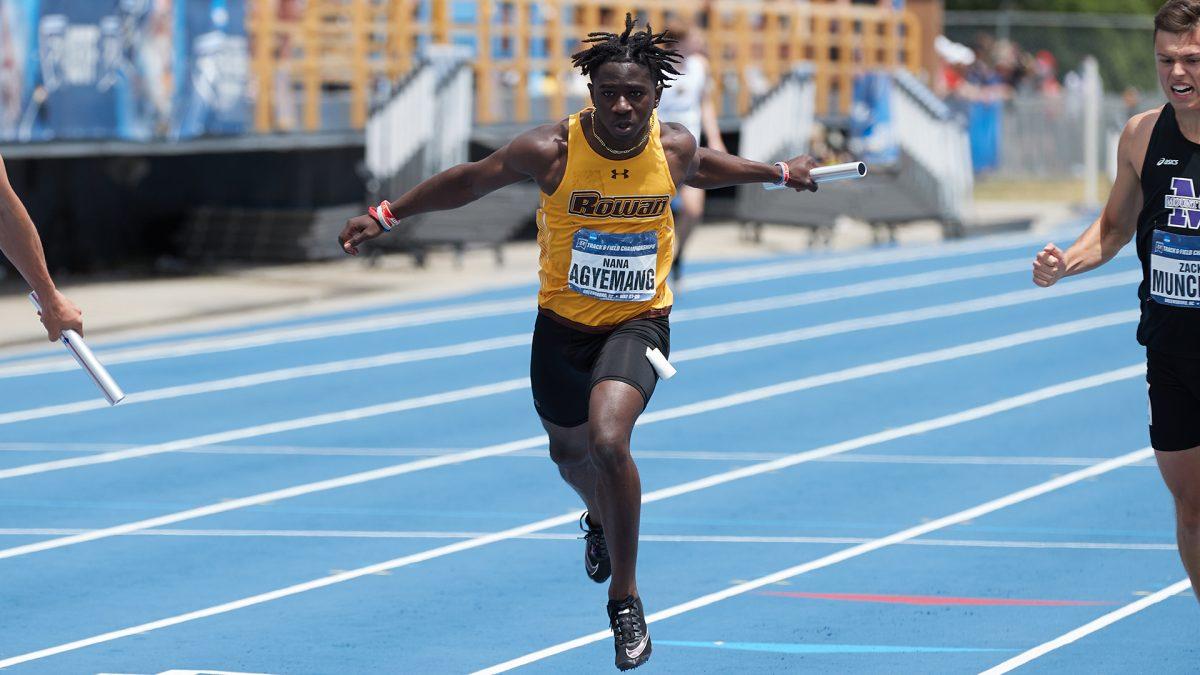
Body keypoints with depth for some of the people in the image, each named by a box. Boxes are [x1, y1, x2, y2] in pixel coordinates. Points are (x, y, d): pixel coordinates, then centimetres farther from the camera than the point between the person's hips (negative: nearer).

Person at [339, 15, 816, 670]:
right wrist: (386, 213, -5)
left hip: (638, 322, -2)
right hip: (563, 322, 2)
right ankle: (599, 520, 62)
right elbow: (469, 180, -4)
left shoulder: (674, 148, -11)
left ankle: (625, 599, -11)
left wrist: (779, 173, 28)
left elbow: (703, 169, 15)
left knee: (608, 441, -27)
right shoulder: (551, 150, -18)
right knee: (569, 452, 22)